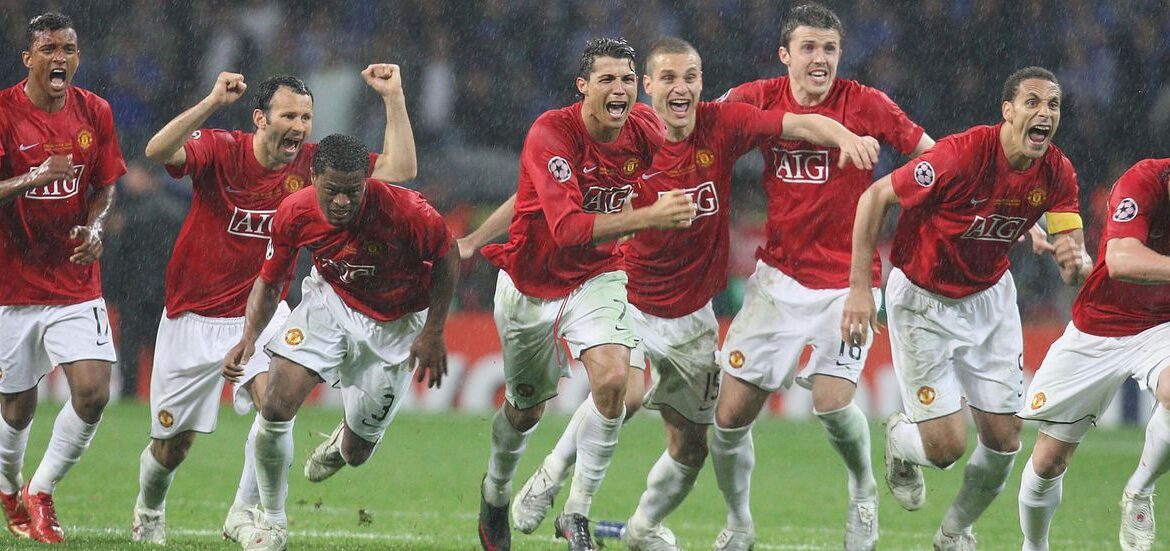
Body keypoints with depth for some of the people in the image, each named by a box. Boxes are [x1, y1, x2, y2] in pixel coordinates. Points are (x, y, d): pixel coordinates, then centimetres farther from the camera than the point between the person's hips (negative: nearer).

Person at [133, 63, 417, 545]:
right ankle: (149, 512, 42)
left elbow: (400, 168, -11)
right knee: (172, 445, 9)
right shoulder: (220, 150, -16)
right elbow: (158, 151, -35)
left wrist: (393, 97, -18)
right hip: (193, 318, -2)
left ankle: (244, 514, -14)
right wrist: (213, 102, -45)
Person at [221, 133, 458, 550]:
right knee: (276, 406, -19)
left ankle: (345, 442, 50)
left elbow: (447, 258, -11)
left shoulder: (407, 211, -32)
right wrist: (249, 338, -22)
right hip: (330, 304, 2)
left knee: (356, 453, 7)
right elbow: (270, 282, -5)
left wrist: (433, 332, -11)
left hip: (395, 325, -1)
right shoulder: (294, 214, -22)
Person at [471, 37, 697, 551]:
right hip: (531, 283, -2)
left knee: (612, 379, -24)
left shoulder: (645, 127, -12)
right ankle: (495, 492, 47)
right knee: (525, 410, 14)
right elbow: (567, 227, -39)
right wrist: (648, 216, -47)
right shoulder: (550, 134, -28)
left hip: (597, 278, 3)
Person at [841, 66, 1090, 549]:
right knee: (947, 445, -9)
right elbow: (875, 197, -20)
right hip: (922, 301, -5)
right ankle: (899, 440, 29)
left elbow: (1077, 269, -8)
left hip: (989, 298, 5)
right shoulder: (962, 155, -29)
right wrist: (859, 288, -23)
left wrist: (1074, 260, -35)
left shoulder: (1057, 173, -12)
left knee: (1004, 439, 2)